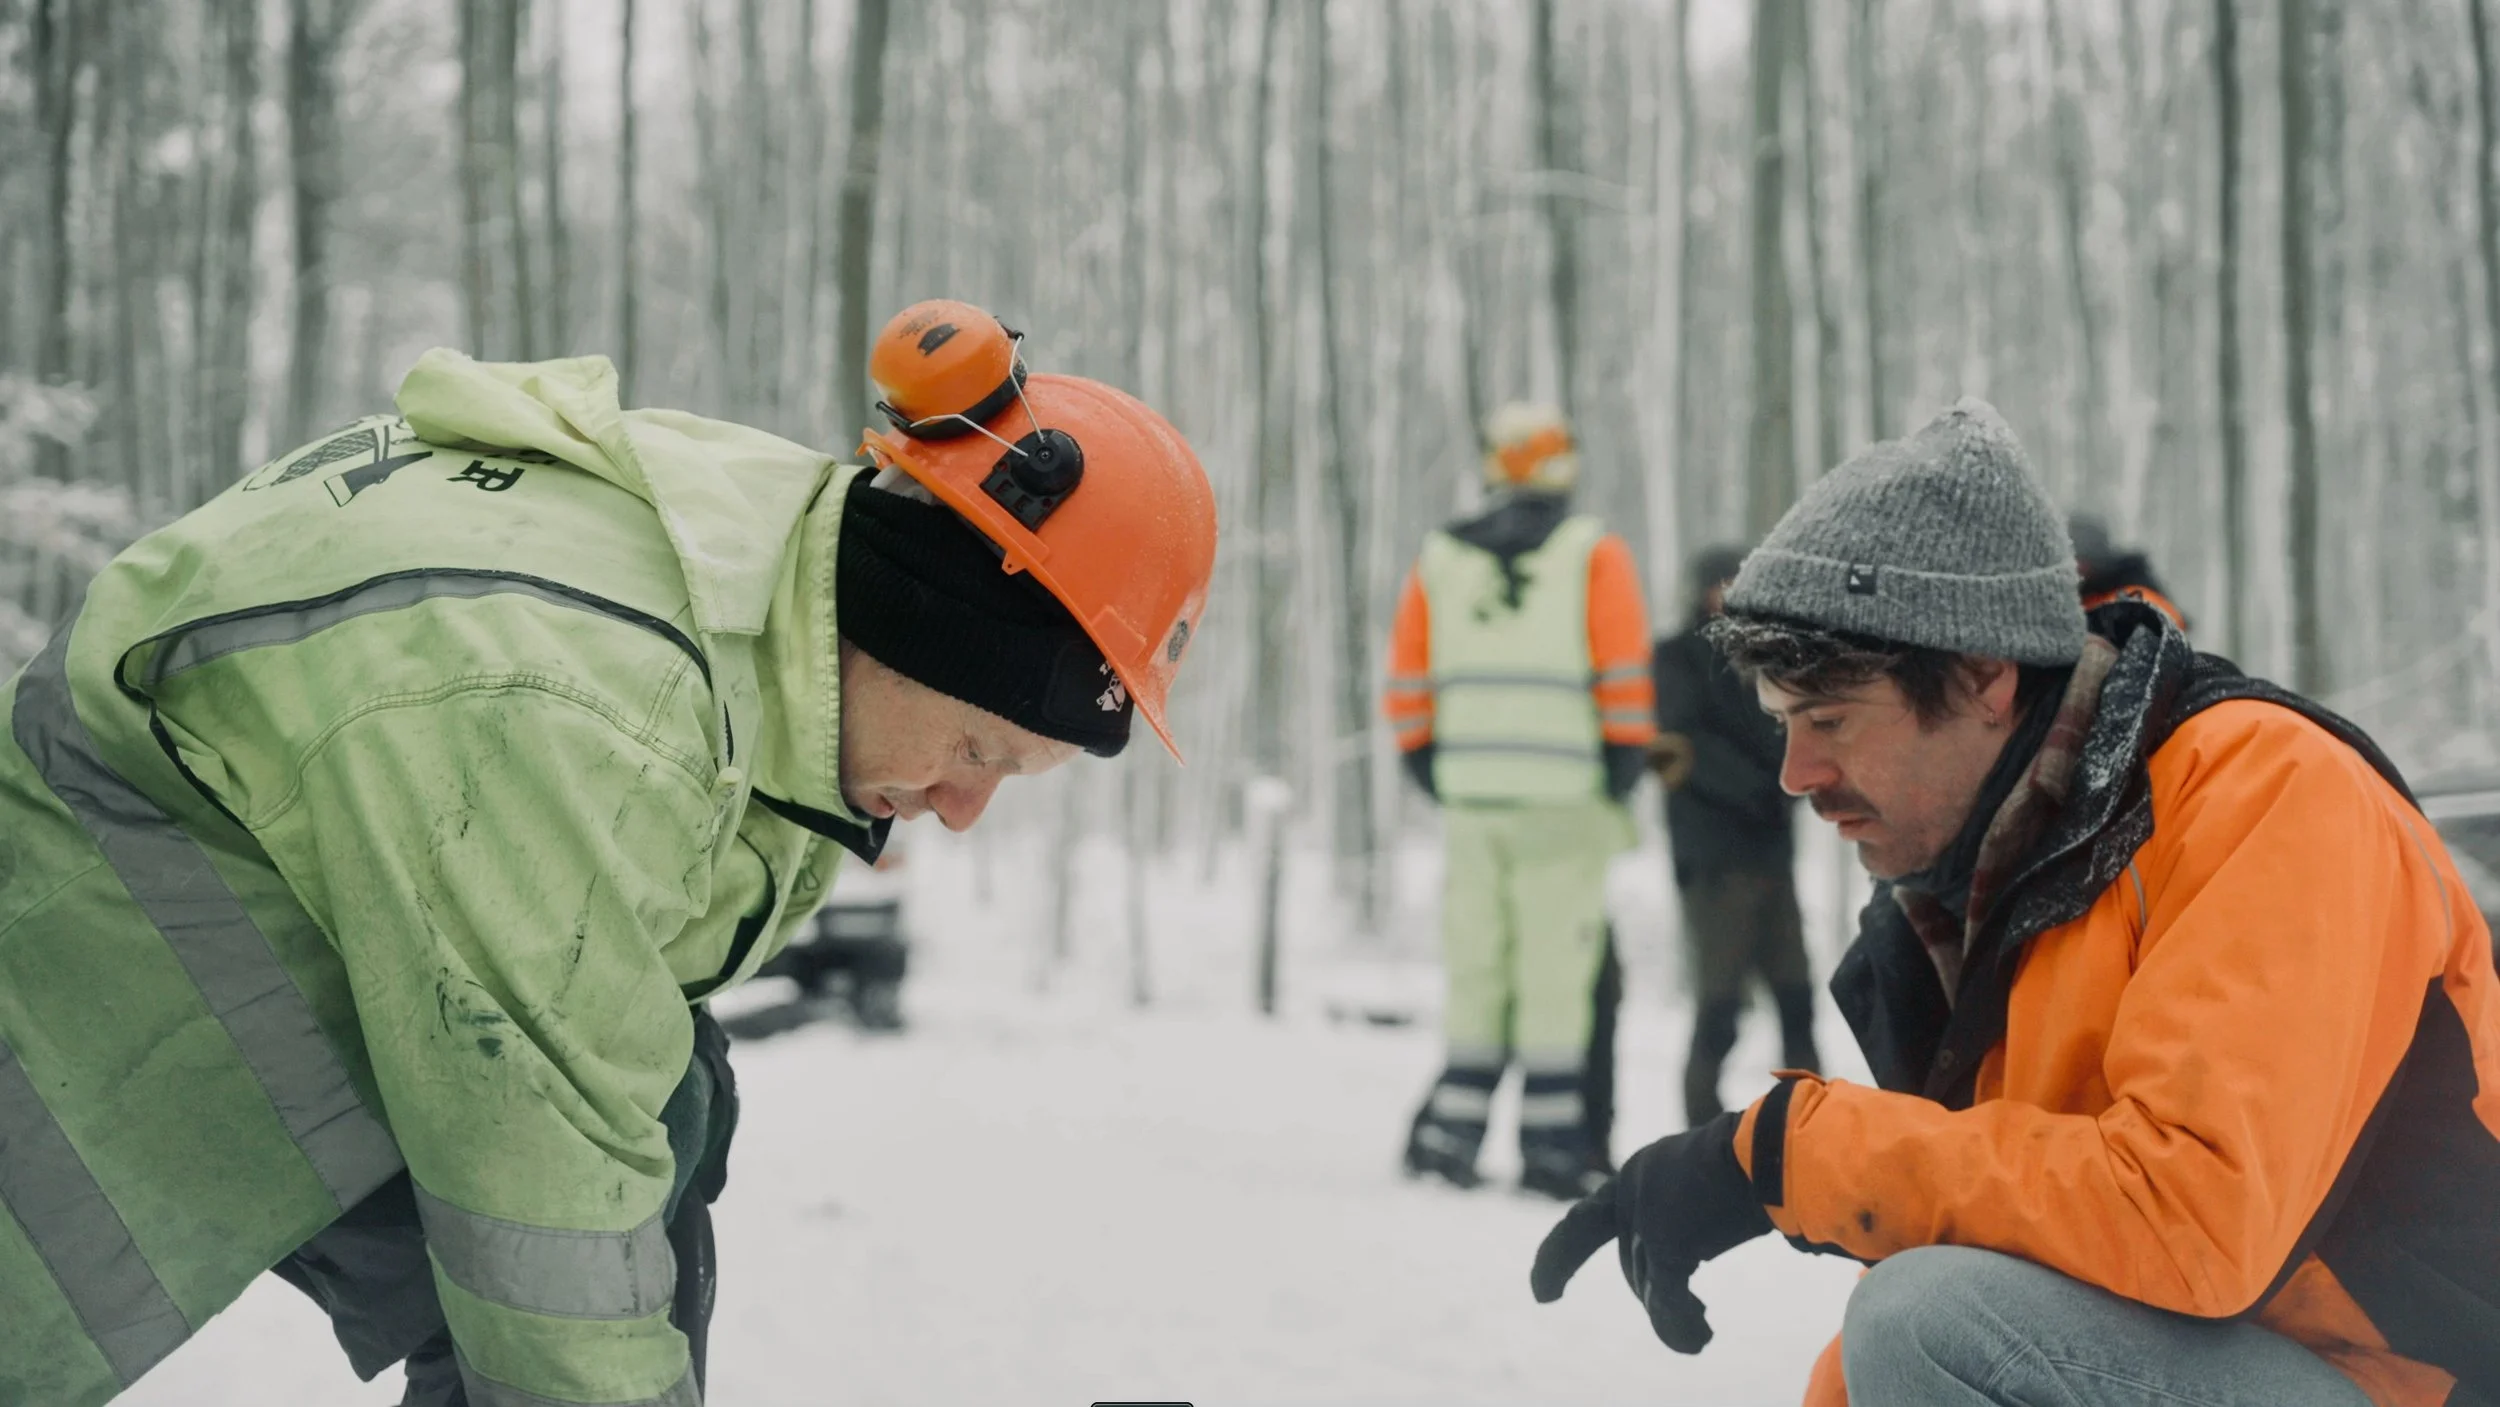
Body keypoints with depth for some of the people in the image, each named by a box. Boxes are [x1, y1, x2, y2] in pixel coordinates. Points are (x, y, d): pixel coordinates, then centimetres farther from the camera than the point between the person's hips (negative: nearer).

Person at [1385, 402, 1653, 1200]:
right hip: (1564, 803, -3)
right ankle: (1549, 1145, 0)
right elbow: (1625, 677, -5)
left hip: (1470, 801, 3)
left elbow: (1407, 683, 10)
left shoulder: (1440, 557, 10)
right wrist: (1624, 768, 2)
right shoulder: (1593, 553, 0)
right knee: (1556, 979, 0)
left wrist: (1431, 771, 17)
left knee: (1476, 972, 10)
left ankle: (1449, 1133, 8)